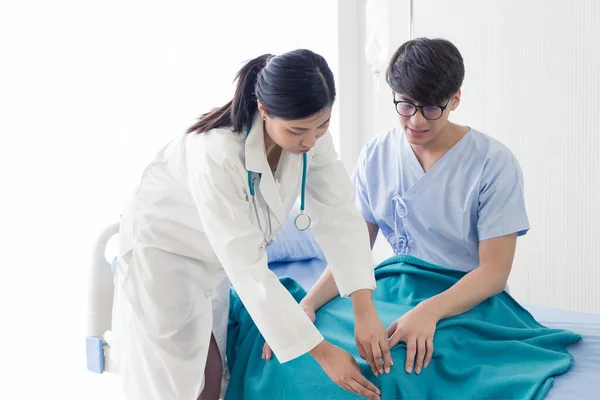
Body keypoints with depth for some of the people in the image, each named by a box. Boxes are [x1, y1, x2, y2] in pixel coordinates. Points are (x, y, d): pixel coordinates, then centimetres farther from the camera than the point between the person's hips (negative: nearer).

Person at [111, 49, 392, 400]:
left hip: (220, 259, 6)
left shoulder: (310, 132, -21)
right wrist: (321, 351, -34)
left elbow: (338, 214, -18)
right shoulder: (216, 154, -39)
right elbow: (248, 269, -37)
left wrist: (365, 310, -28)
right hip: (164, 251, -6)